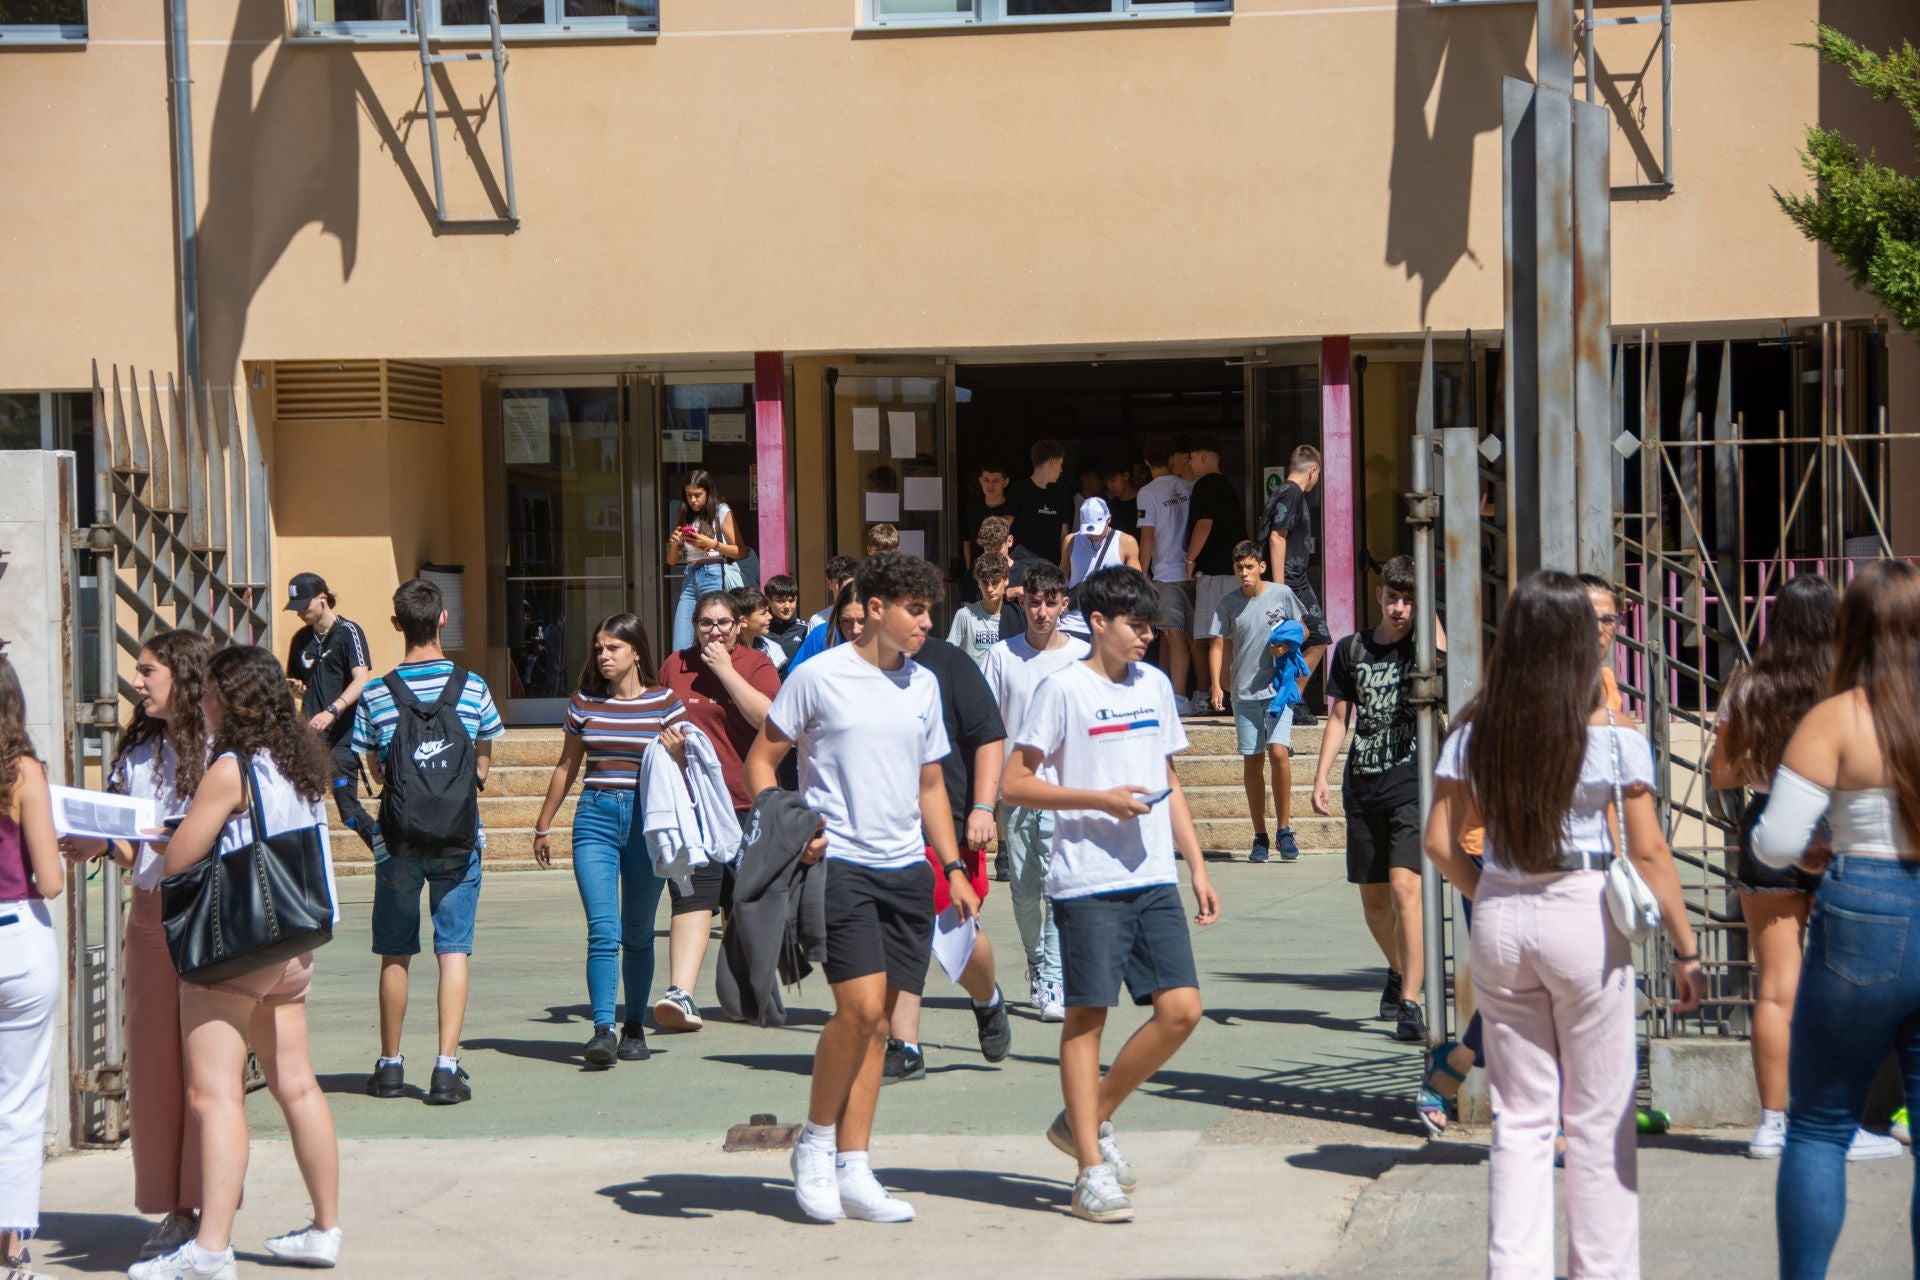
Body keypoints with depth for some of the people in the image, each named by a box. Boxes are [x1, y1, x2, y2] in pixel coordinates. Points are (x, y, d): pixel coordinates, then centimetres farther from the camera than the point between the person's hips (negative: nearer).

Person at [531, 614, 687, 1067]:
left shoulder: (665, 703, 3)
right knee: (603, 930, -11)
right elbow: (567, 767, 19)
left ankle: (634, 1029, 17)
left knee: (637, 933, 6)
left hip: (646, 820, -1)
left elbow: (683, 769, 9)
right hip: (595, 818, 1)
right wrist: (543, 826, 23)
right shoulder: (584, 703, 9)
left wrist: (675, 754, -14)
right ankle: (603, 1030, -16)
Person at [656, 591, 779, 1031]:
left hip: (745, 801, 0)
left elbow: (766, 717, -15)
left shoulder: (757, 665, 3)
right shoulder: (675, 666, 10)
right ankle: (680, 994, -27)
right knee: (692, 897, -15)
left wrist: (725, 669, -12)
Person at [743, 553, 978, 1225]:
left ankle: (852, 1170, 9)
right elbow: (761, 759, 0)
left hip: (907, 870, 6)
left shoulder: (922, 685, 12)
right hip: (838, 863, -6)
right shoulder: (819, 677, -5)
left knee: (875, 1022, 5)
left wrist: (954, 868, 14)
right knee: (861, 1006, -17)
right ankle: (815, 1142, 3)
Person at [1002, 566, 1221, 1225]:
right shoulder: (1063, 688, -4)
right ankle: (1092, 1171, 5)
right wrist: (1101, 799, -14)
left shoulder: (1155, 686, 15)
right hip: (1087, 881, -6)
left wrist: (1197, 866, 17)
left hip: (1155, 879, 6)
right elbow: (1016, 782, -6)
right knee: (1087, 1017, -1)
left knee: (1182, 1009, -2)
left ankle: (1088, 1121, 16)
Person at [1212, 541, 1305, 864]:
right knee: (1251, 762, 4)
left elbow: (1302, 630, 12)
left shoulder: (1282, 594, 1)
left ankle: (1284, 830, -5)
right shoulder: (1227, 604, 4)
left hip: (1278, 688, -2)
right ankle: (1260, 837, 12)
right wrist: (1215, 684, -7)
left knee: (1278, 752, -16)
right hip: (1244, 692, 2)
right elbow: (1220, 646, 6)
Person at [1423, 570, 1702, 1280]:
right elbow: (1648, 854, -8)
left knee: (1519, 1116, 12)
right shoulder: (1612, 733, -9)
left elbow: (1440, 841, 0)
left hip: (1499, 921, 3)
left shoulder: (1474, 732, -2)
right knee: (1599, 1117, 8)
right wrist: (1685, 949, -1)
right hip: (1585, 918, -3)